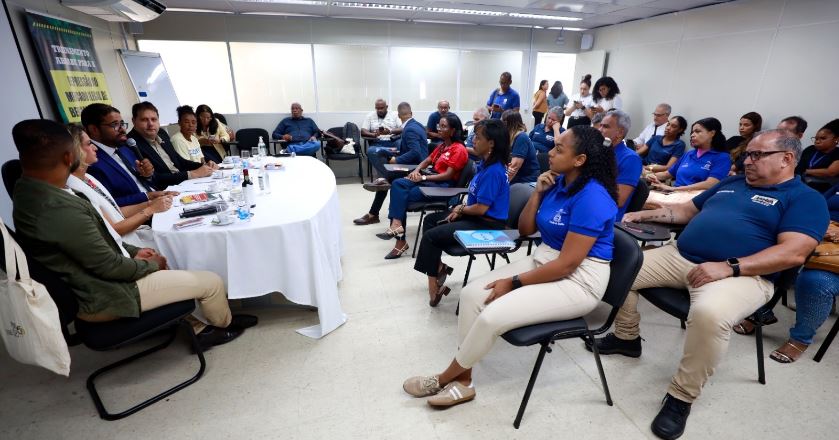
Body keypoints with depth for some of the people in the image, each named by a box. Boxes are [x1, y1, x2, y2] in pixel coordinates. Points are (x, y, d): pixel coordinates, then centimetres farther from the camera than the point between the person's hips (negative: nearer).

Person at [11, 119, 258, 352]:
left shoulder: (29, 191, 0)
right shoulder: (60, 208, -32)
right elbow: (109, 266, -24)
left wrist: (133, 251, 5)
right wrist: (149, 264, -6)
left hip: (87, 284, 10)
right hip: (101, 298, -10)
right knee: (212, 282, -4)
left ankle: (196, 329, 31)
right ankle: (223, 324, 27)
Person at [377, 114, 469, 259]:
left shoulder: (459, 149, -8)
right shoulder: (442, 146, 20)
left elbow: (448, 175, -16)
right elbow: (426, 161, 20)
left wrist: (424, 177, -17)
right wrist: (416, 171, -2)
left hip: (444, 185, -8)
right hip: (430, 178, 8)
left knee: (402, 197, -21)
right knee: (398, 183, -18)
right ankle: (396, 224, -28)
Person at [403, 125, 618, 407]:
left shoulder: (591, 198, -21)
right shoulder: (557, 182, 5)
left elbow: (567, 263, -24)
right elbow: (525, 230, 8)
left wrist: (513, 283, -18)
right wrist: (537, 192, -6)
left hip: (577, 280, -8)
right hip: (543, 261, 9)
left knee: (492, 316, -24)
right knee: (472, 293, -8)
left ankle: (445, 378, 3)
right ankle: (462, 382, 1)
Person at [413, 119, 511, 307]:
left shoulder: (493, 171, -23)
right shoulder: (486, 163, 6)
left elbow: (481, 208, -24)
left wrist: (461, 209, -7)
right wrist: (462, 206, 0)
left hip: (487, 224, -11)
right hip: (475, 215, 11)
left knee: (430, 236, -16)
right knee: (430, 220, 14)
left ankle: (434, 285, -2)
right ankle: (438, 267, 13)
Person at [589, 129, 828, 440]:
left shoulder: (805, 198, 3)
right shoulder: (731, 183, 22)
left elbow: (793, 253, -12)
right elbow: (687, 210, 26)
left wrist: (729, 267, -24)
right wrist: (643, 214, 10)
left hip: (742, 274, -6)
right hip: (680, 256, 7)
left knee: (709, 313, -38)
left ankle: (681, 397, -14)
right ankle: (627, 337, 15)